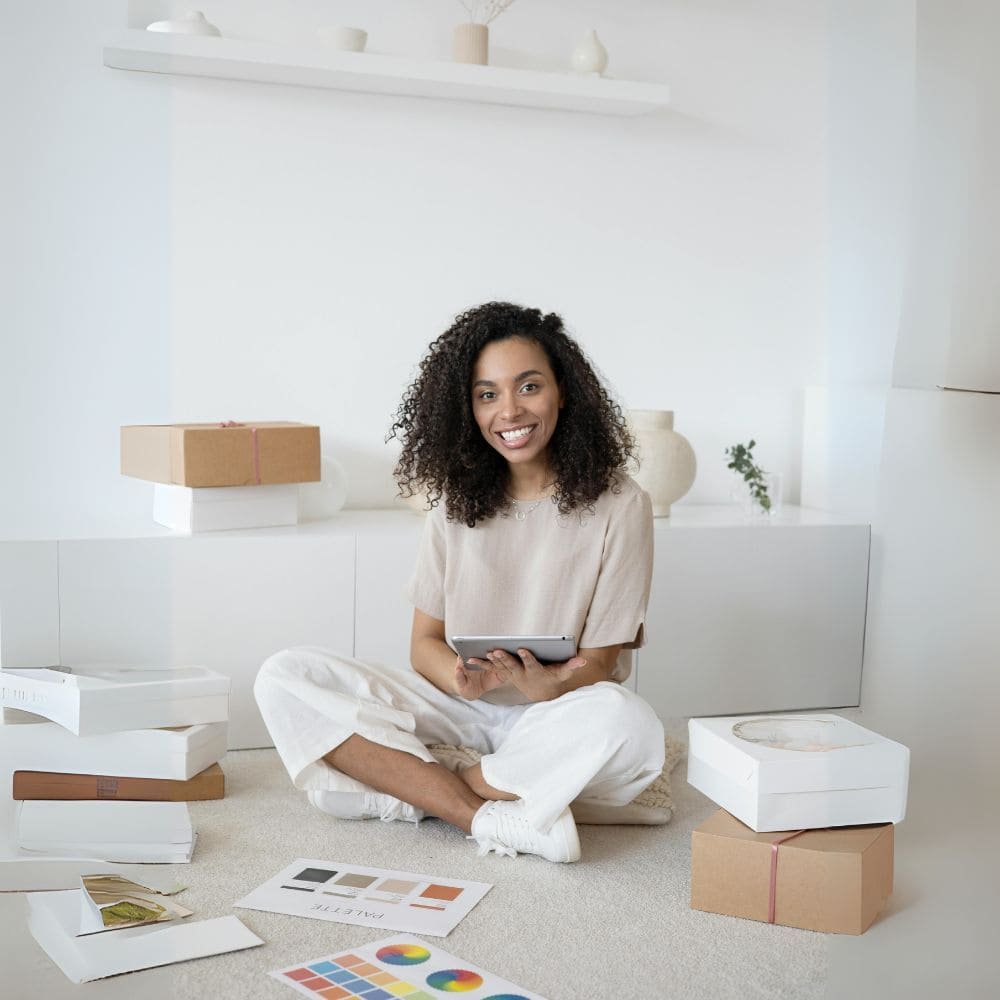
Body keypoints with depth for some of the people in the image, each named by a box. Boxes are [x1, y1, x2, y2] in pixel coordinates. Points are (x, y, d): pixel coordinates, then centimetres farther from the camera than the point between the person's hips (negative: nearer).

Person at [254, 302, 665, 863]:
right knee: (284, 679, -16)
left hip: (555, 718, -3)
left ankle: (408, 788, -19)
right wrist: (463, 677, -21)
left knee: (629, 726, -38)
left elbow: (598, 667, -7)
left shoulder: (619, 506, -7)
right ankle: (488, 817, -25)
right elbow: (425, 642, 3)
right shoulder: (457, 499, 5)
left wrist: (543, 684, -31)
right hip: (462, 708, 3)